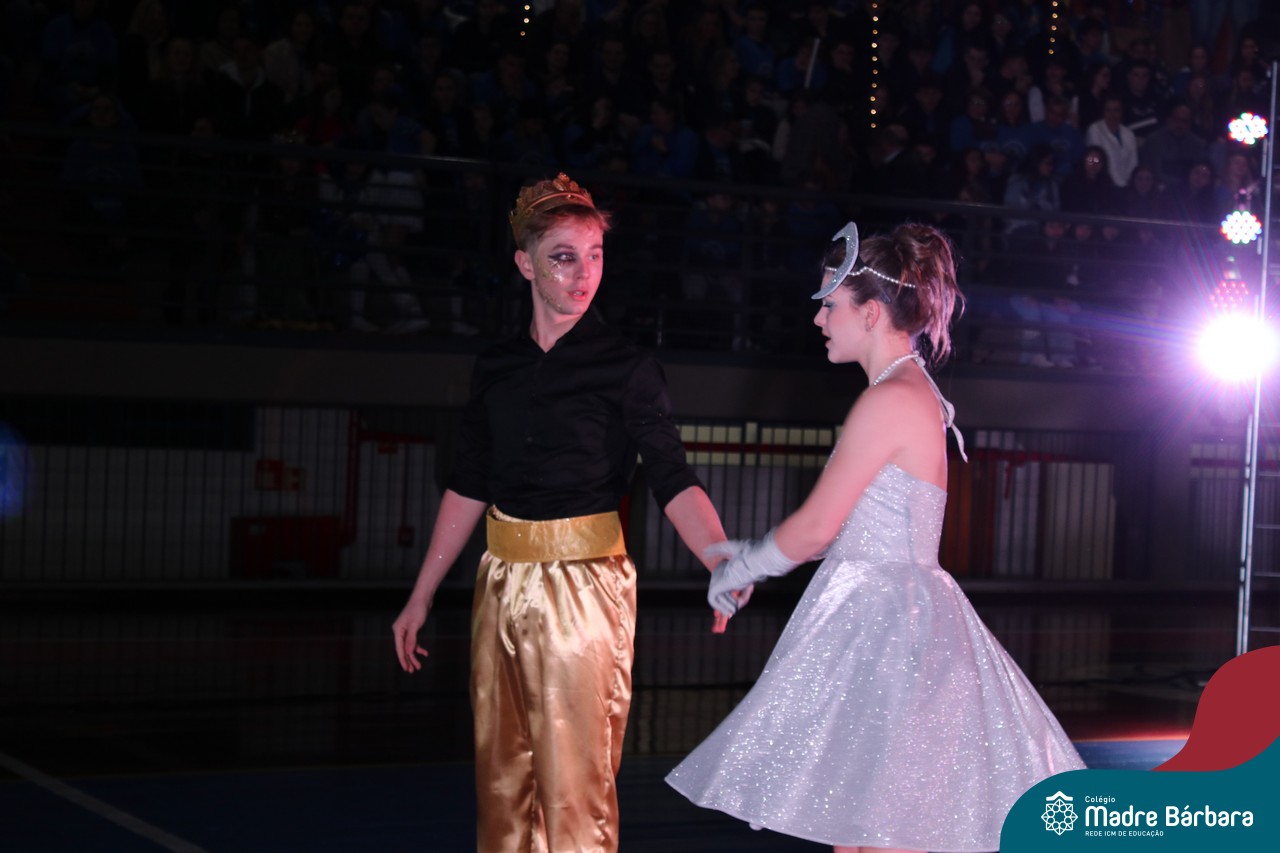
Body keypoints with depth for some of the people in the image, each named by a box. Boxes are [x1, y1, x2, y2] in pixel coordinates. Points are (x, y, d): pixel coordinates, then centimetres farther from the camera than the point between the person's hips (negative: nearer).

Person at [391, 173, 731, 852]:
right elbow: (468, 488, 14)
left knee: (575, 780, -4)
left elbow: (673, 479, -13)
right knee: (501, 777, 10)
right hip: (504, 585, 5)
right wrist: (421, 597, 14)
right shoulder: (496, 367, 9)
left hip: (583, 585, -5)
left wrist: (722, 563, -31)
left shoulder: (625, 369, -5)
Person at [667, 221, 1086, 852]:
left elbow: (817, 527, -14)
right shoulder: (915, 392, 16)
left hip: (885, 620, -10)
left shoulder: (891, 401, -15)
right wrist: (753, 556, 22)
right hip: (879, 614, 10)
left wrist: (742, 567, 2)